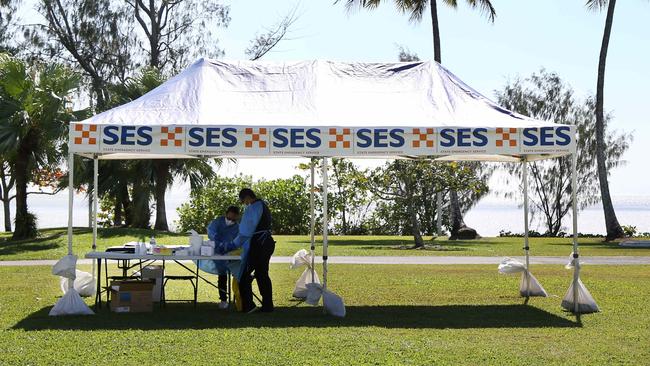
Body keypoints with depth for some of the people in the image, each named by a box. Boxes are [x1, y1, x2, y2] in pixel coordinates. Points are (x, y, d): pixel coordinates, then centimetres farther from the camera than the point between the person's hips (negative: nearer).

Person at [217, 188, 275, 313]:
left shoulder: (253, 208, -14)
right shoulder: (263, 206, 15)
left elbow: (245, 232, -16)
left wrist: (230, 246, -9)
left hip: (257, 245, -10)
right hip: (267, 243, 10)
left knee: (244, 275, -2)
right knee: (262, 274, 12)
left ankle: (248, 305, -4)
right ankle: (267, 305, 12)